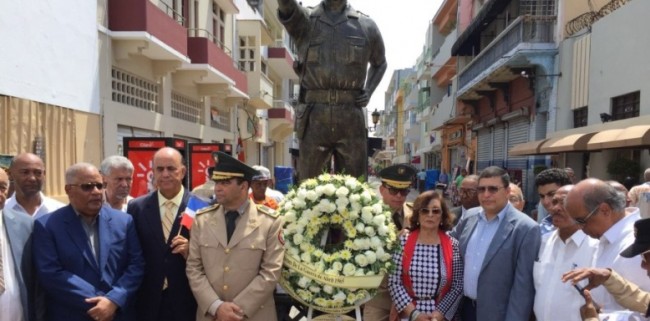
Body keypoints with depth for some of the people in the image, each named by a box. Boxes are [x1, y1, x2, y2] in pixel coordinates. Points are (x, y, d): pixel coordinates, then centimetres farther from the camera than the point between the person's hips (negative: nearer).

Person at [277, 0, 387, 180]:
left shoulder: (366, 26, 13)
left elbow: (379, 63, 28)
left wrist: (369, 92, 10)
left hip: (351, 117, 1)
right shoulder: (303, 19, 9)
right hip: (314, 116, -1)